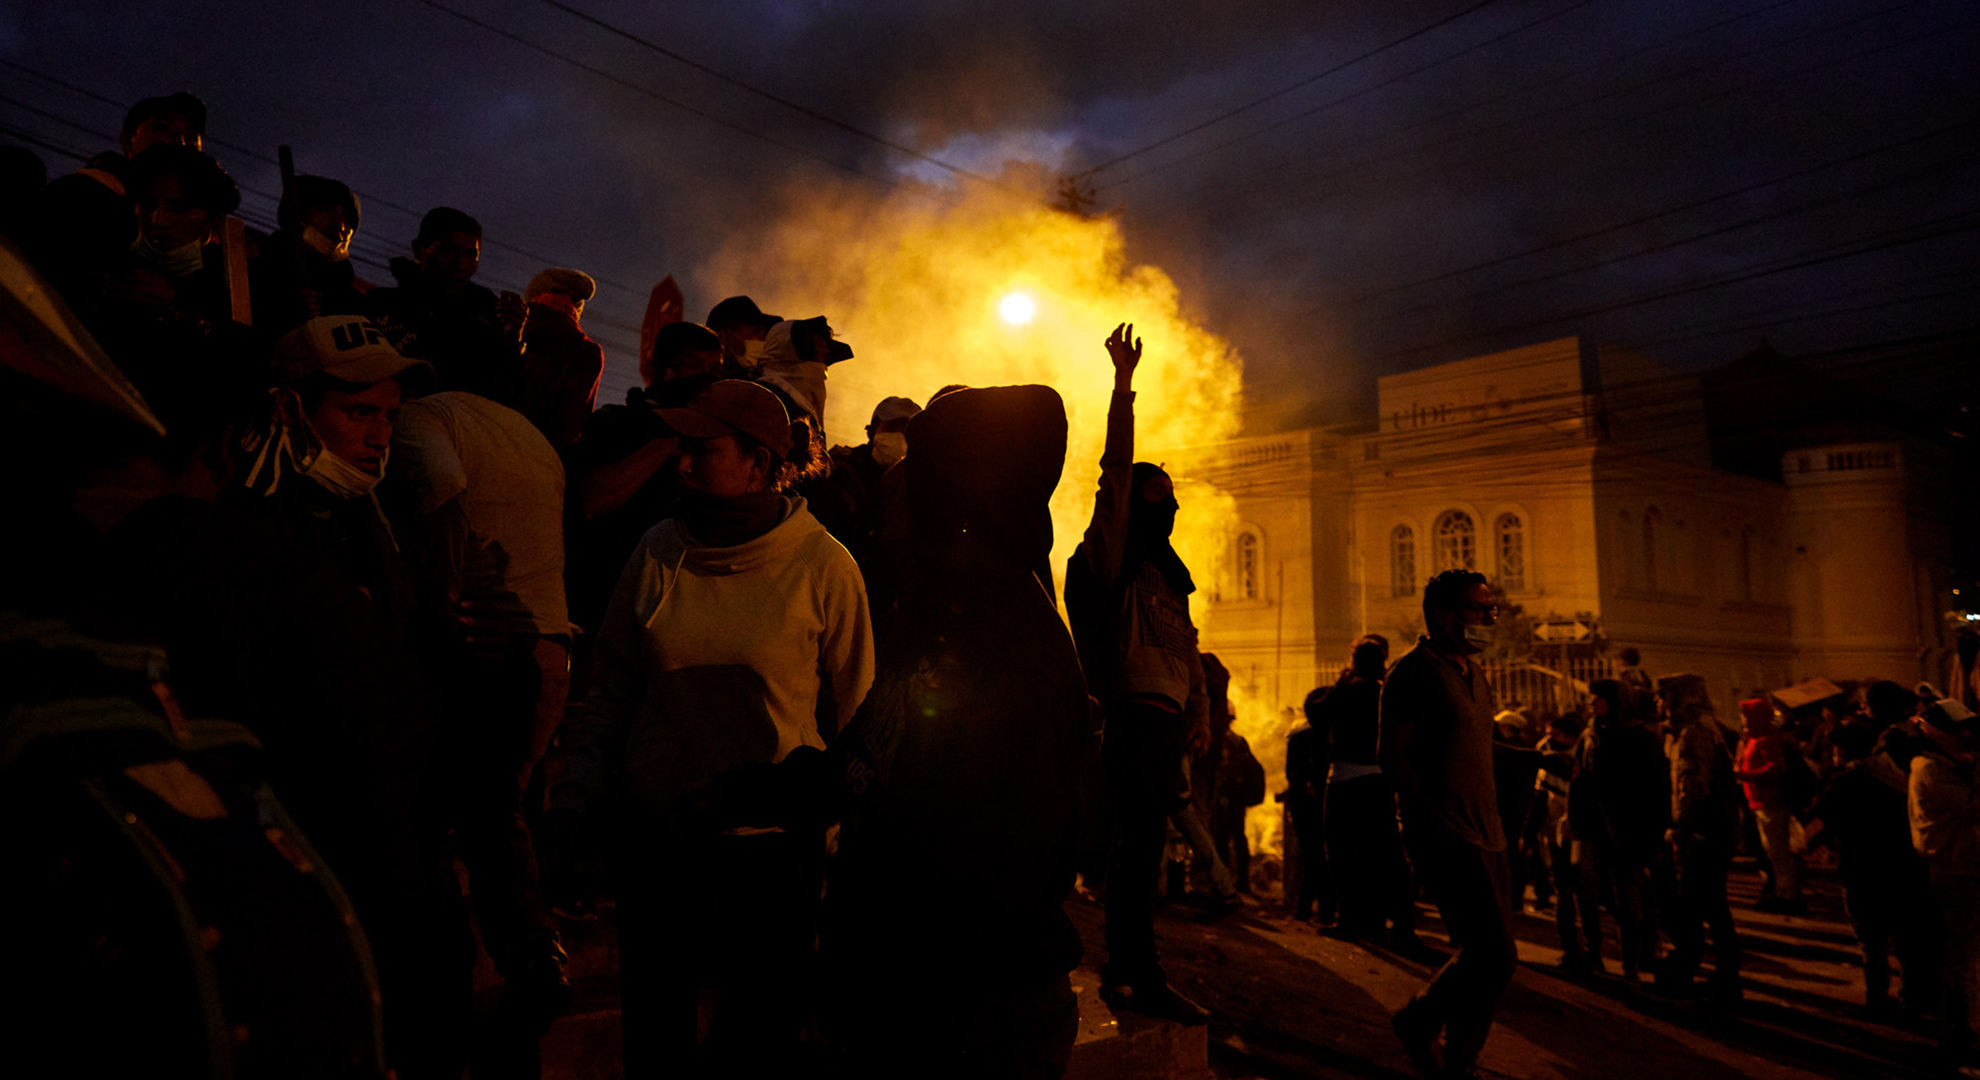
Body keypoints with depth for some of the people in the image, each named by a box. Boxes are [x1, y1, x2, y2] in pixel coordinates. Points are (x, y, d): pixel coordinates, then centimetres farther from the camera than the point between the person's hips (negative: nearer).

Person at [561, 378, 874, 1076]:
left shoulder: (823, 566, -11)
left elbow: (854, 706, -4)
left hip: (774, 840, -2)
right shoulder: (659, 552, -3)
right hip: (656, 827, 3)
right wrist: (575, 798, 0)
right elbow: (610, 688, 5)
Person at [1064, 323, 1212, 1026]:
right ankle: (1140, 977, -3)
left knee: (1139, 845, 13)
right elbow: (1115, 473, -13)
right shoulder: (1108, 559, -2)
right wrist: (1123, 385, -13)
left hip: (1164, 722, 9)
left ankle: (1124, 973, 23)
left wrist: (1199, 718, 11)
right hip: (1135, 716, -9)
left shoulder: (1168, 578, 24)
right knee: (1140, 844, -10)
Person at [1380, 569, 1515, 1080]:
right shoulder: (1414, 671, -9)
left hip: (1486, 837, 9)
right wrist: (1440, 826, -18)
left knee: (1489, 959, 10)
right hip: (1448, 840, -9)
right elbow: (1393, 757, -14)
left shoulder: (1474, 672, 18)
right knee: (1494, 959, -10)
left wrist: (1494, 825, 15)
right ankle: (1419, 1021, 12)